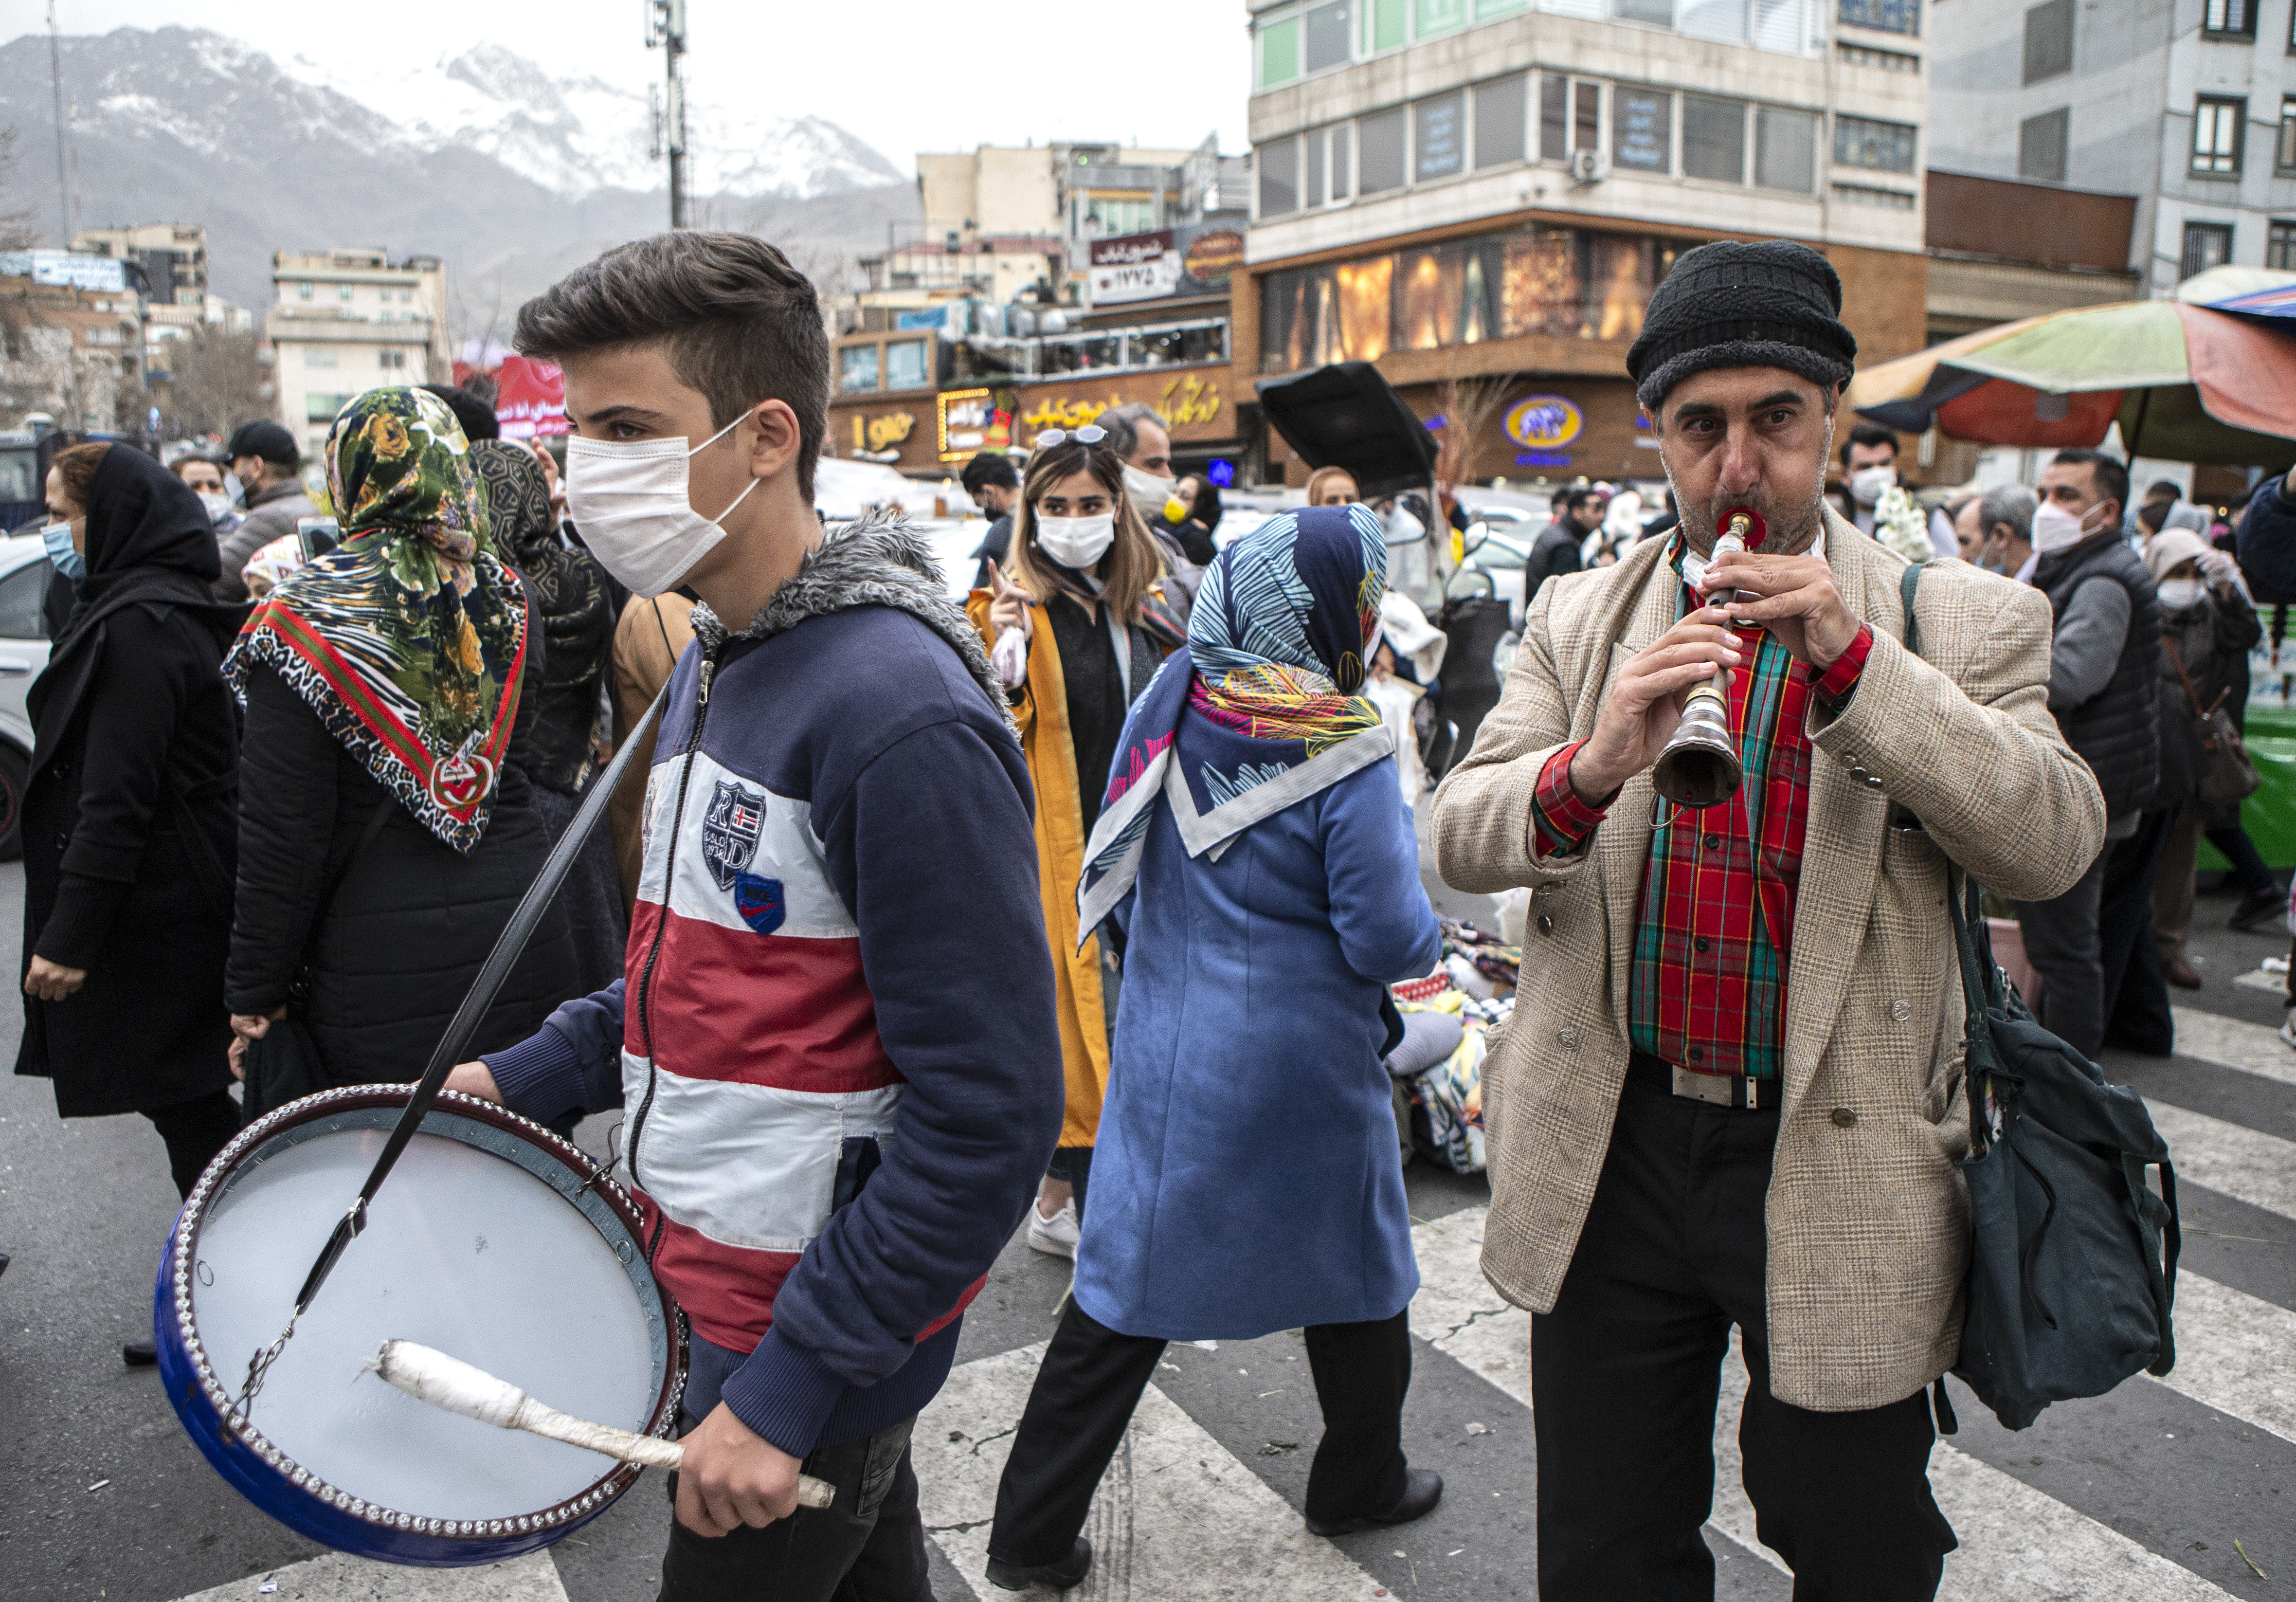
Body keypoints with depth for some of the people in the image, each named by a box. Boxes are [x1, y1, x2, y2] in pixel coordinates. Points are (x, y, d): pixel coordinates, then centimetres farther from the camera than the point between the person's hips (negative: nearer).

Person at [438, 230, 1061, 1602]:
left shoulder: (900, 713, -26)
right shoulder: (717, 659, 5)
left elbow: (988, 1119, -26)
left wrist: (790, 1386, -22)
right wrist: (525, 1079, 5)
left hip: (811, 1330, -8)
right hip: (715, 1280, 8)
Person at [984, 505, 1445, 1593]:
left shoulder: (1170, 705, -3)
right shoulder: (1344, 751, -18)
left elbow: (1115, 878, 7)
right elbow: (1392, 941, -17)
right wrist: (1422, 929, 5)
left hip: (1166, 1045, 4)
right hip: (1305, 1066, -4)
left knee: (1124, 1284, 11)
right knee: (1351, 1274, 20)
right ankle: (1360, 1484, 41)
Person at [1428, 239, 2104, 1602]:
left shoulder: (1962, 622, -2)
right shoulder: (1580, 619, 4)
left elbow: (2055, 840, -13)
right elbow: (1459, 834, -4)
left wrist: (1850, 660, -24)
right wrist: (1590, 770, -25)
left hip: (1841, 1171, -1)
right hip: (1609, 1153, 2)